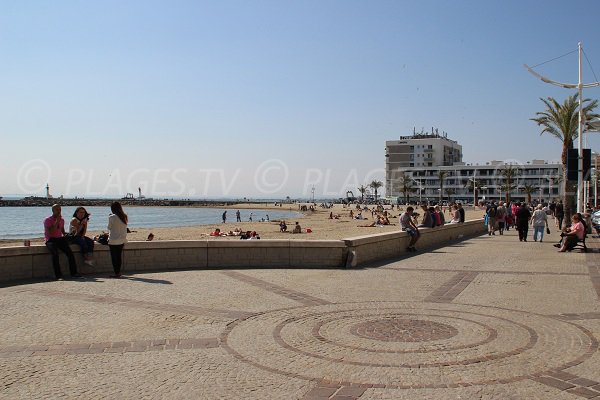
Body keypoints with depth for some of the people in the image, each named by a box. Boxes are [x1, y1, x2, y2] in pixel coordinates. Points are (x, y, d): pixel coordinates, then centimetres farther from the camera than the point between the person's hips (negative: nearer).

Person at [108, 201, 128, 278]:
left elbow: (109, 227, -3)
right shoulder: (124, 217, 3)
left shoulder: (112, 217, -14)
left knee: (114, 257, 2)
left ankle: (116, 273, 2)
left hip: (113, 241, -6)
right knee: (119, 256, 14)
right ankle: (118, 272, 19)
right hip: (122, 240, 6)